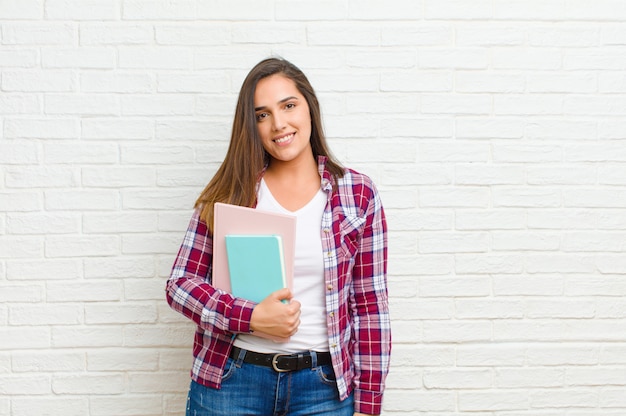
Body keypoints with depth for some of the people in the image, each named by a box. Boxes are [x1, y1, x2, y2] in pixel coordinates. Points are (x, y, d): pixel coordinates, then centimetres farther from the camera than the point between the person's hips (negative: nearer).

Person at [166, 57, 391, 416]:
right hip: (231, 379, 1)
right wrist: (252, 317, -16)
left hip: (323, 385, 0)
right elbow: (180, 283, -1)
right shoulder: (230, 192, 0)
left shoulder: (358, 194, -1)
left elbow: (371, 305, 0)